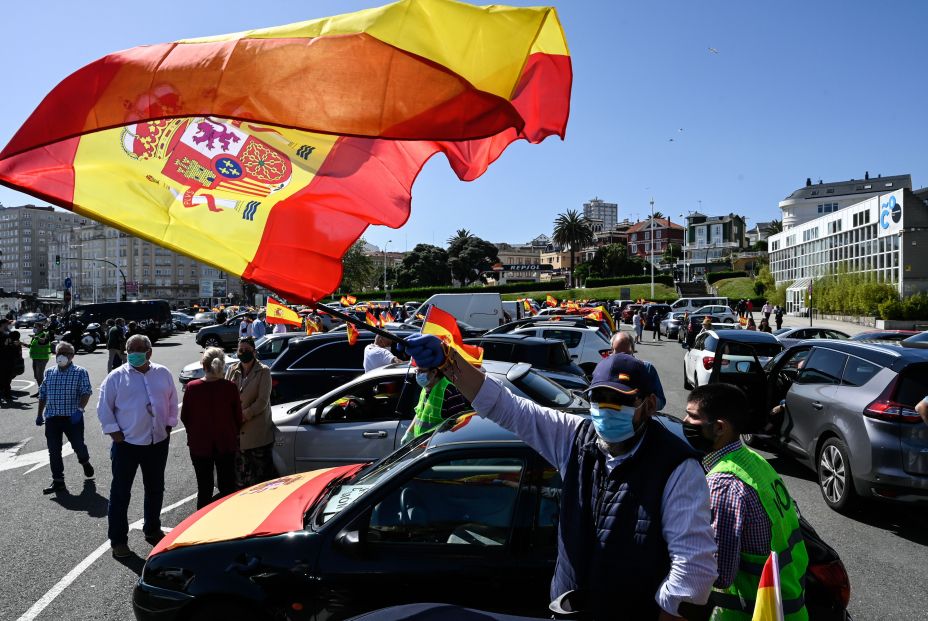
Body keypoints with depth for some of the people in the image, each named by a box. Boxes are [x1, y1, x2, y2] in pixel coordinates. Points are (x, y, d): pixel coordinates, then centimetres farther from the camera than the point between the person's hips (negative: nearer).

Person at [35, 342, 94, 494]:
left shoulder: (80, 372, -4)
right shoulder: (49, 373, 10)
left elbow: (86, 392, -11)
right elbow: (42, 394, 17)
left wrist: (79, 409, -24)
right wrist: (40, 414, 16)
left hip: (72, 418, -4)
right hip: (51, 418, 4)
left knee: (78, 445, 5)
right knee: (54, 451, 4)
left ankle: (85, 462, 38)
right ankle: (58, 481, 12)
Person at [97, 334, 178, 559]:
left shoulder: (164, 374, 3)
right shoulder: (116, 376, -6)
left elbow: (172, 402, 11)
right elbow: (104, 407, -4)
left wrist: (168, 427, 6)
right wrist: (114, 432, -8)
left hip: (158, 442, 3)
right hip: (127, 443, -3)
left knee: (155, 489, 16)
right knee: (120, 492, 4)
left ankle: (152, 530, 33)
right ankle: (118, 539, 16)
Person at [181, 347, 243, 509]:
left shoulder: (192, 387, -13)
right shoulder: (230, 387, -13)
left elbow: (184, 417, -1)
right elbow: (238, 417, -4)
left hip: (199, 444, 0)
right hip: (226, 444, 0)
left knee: (204, 489, 11)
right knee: (227, 487, 13)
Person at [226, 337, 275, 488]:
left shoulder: (263, 371, -5)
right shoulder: (232, 370, 9)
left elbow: (263, 400, -11)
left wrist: (245, 415, -17)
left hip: (257, 430, -4)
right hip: (236, 430, 4)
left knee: (261, 469, 1)